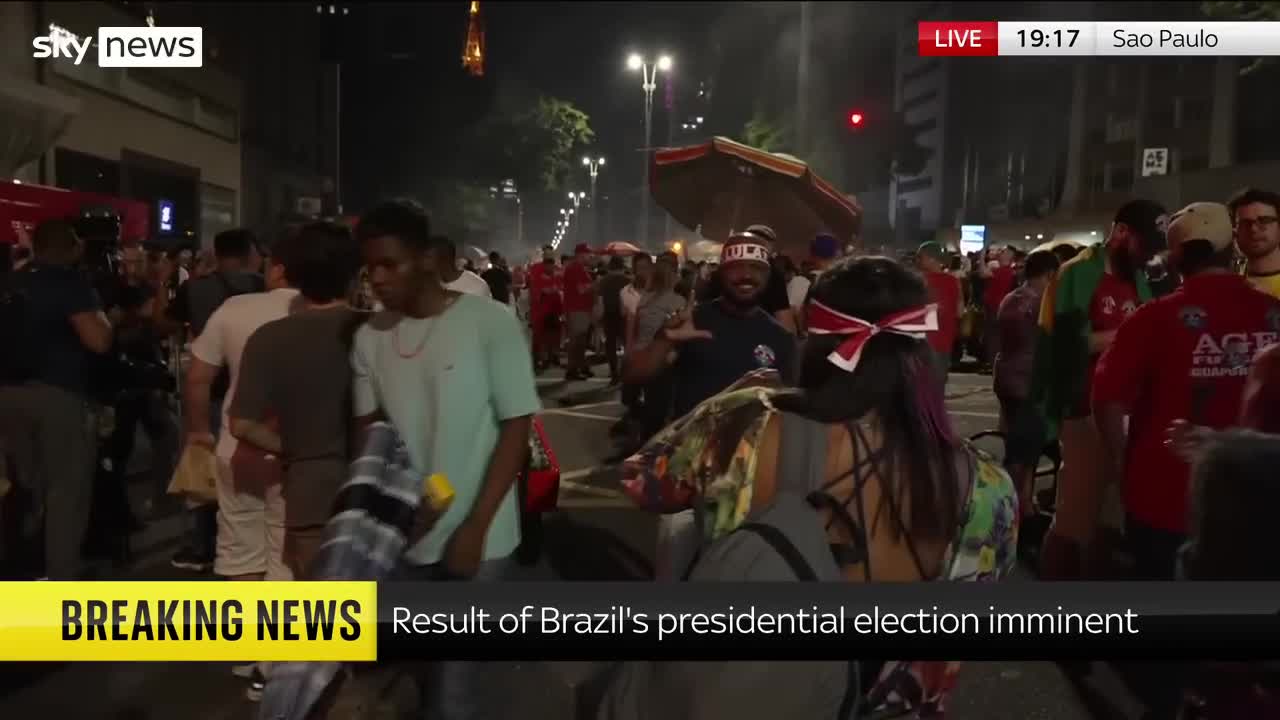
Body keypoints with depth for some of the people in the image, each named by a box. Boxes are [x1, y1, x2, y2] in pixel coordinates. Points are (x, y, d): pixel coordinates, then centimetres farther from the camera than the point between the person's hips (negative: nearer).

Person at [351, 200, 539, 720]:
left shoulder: (491, 323, -12)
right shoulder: (370, 337, 0)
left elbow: (517, 427, -10)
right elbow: (368, 427, 9)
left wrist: (475, 526, -13)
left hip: (477, 535, -4)